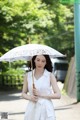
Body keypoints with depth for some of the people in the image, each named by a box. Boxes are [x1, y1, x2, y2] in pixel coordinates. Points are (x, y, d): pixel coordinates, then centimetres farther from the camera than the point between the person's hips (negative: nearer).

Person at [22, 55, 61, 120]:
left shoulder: (50, 75, -2)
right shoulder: (28, 75, 5)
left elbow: (58, 95, -5)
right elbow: (23, 93, 14)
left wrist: (41, 95, -12)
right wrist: (30, 97, -8)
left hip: (46, 110, -2)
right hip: (32, 109, 2)